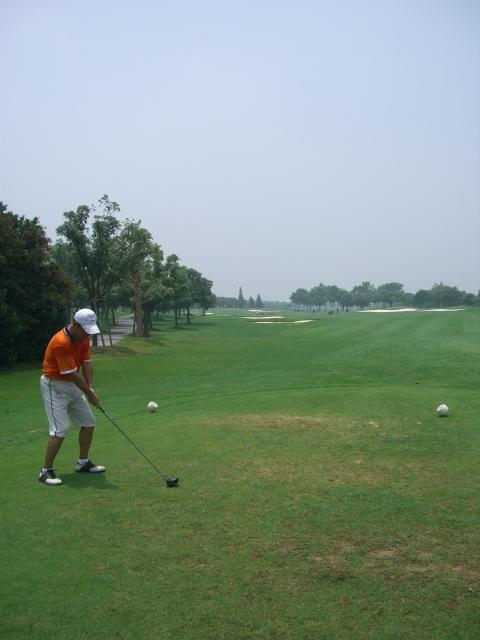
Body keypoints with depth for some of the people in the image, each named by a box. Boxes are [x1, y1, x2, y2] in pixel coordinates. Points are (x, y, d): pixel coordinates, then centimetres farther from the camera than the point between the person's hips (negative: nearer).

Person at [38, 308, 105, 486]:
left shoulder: (83, 338, -3)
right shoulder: (61, 343, -29)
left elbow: (86, 364, -2)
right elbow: (72, 374, -25)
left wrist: (90, 388, -14)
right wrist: (90, 394, -17)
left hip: (72, 385, 9)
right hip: (54, 386, -9)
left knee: (89, 422, 10)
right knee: (60, 429, -15)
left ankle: (83, 462, 22)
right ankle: (46, 471, -5)